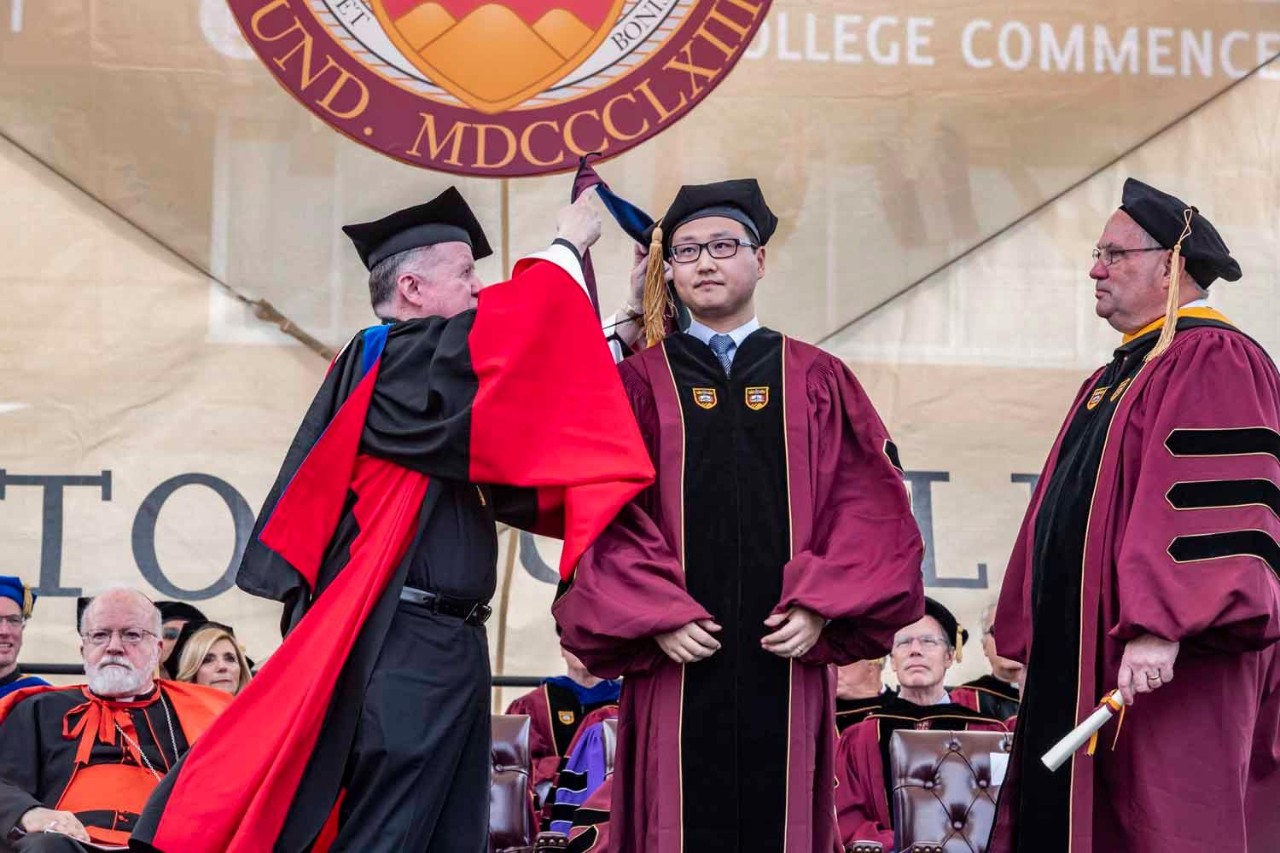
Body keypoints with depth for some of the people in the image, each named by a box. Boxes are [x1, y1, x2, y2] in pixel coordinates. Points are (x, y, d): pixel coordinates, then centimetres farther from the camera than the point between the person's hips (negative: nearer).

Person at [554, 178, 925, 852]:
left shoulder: (817, 381, 11)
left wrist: (819, 607, -9)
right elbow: (607, 511, 1)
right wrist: (655, 616, -11)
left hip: (785, 659, 1)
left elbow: (869, 502, 3)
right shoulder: (641, 383, 8)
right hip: (679, 658, -1)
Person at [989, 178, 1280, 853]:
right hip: (1083, 665, 9)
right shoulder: (1111, 382, 21)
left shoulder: (1214, 362, -9)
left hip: (1170, 670, -9)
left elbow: (1214, 504, -21)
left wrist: (1159, 627, -29)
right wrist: (1035, 644, 20)